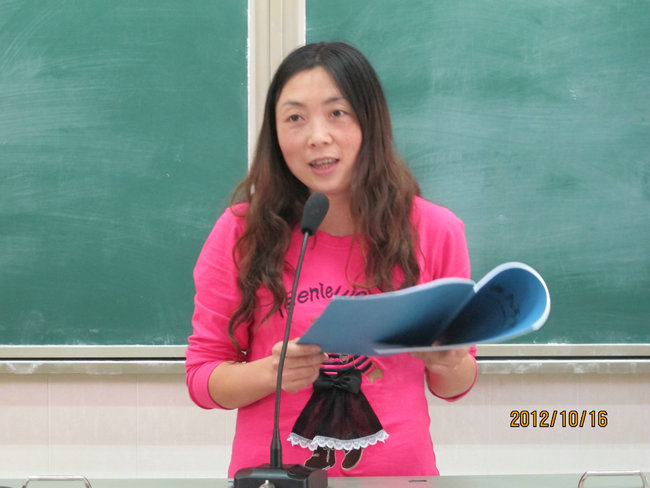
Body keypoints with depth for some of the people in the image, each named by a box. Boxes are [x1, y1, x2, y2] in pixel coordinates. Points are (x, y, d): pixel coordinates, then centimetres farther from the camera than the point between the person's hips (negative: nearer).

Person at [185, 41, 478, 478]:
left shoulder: (434, 231, 2)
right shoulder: (240, 232, 0)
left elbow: (453, 387, 11)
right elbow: (203, 376, 4)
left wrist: (450, 364, -10)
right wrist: (270, 373, -14)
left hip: (398, 473, 3)